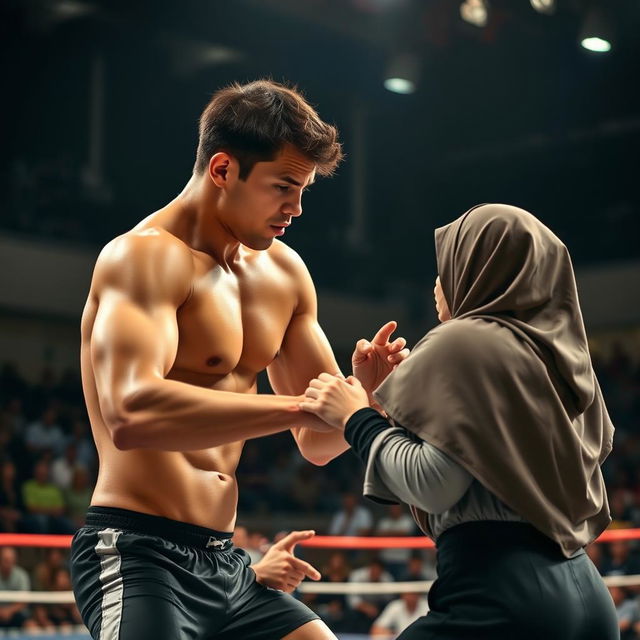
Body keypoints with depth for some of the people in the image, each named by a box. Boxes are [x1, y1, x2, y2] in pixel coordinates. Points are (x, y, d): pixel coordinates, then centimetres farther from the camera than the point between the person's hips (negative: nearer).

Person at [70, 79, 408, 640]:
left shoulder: (284, 272, 12)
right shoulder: (147, 256, -12)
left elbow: (317, 444, 16)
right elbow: (129, 413, -31)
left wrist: (364, 392, -6)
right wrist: (300, 406, -29)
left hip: (223, 564, 8)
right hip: (137, 556, -8)